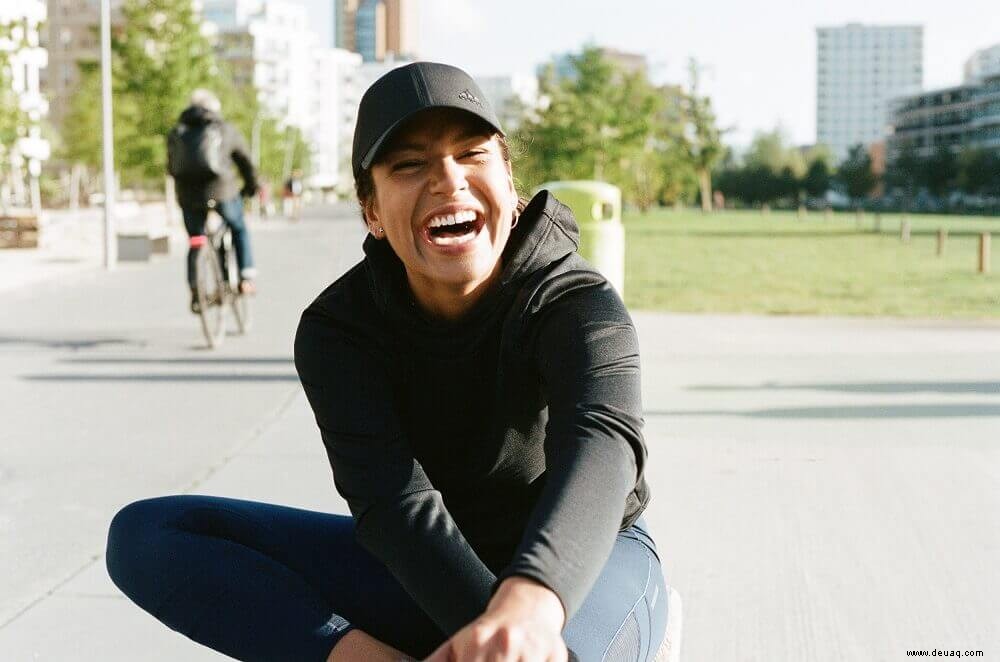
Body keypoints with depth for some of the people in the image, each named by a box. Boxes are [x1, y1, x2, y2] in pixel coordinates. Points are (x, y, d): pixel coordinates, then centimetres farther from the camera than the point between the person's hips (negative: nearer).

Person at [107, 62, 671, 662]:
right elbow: (391, 498, -28)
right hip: (419, 576, 4)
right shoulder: (339, 327, -12)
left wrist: (529, 603, -63)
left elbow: (600, 443, -41)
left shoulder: (578, 304, -20)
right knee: (144, 534, -15)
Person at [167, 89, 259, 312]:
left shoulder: (176, 133, 15)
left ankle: (195, 291, 6)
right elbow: (245, 162, 15)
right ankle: (246, 278, 13)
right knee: (239, 230, 23)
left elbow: (171, 168, 18)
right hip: (222, 192, -2)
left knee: (195, 241, 19)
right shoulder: (226, 130, 8)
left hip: (188, 195, 2)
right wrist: (251, 187, 31)